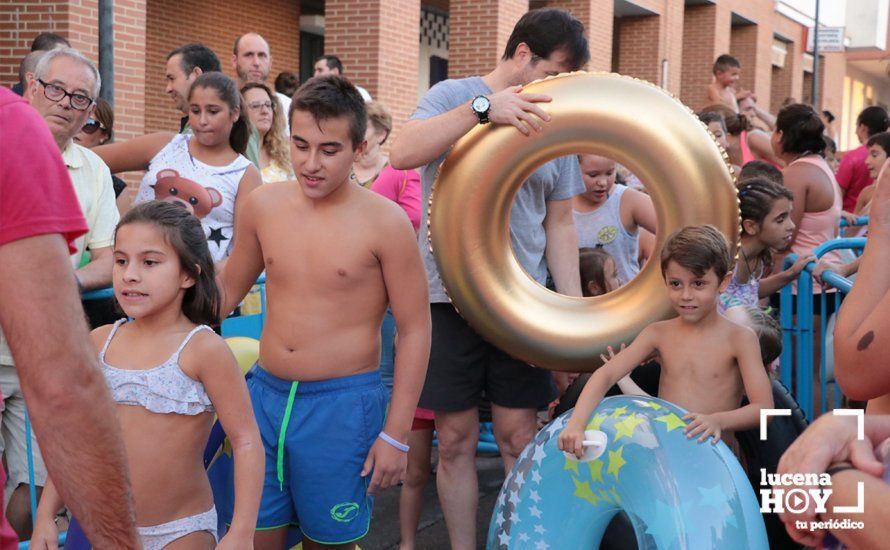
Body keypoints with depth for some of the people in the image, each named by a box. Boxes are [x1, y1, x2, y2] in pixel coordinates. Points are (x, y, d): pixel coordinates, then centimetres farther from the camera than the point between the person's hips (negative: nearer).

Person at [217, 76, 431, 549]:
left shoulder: (384, 221, -11)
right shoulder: (263, 205, 1)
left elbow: (415, 330, -7)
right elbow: (227, 289, 17)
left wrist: (396, 434, -8)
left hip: (342, 405, -4)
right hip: (266, 396, 4)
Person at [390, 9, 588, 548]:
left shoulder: (552, 125, 10)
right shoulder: (452, 96, -1)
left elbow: (559, 224, 12)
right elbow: (403, 153, -21)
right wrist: (484, 107, -29)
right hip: (450, 296, -2)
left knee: (518, 436, 4)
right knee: (457, 439, 5)